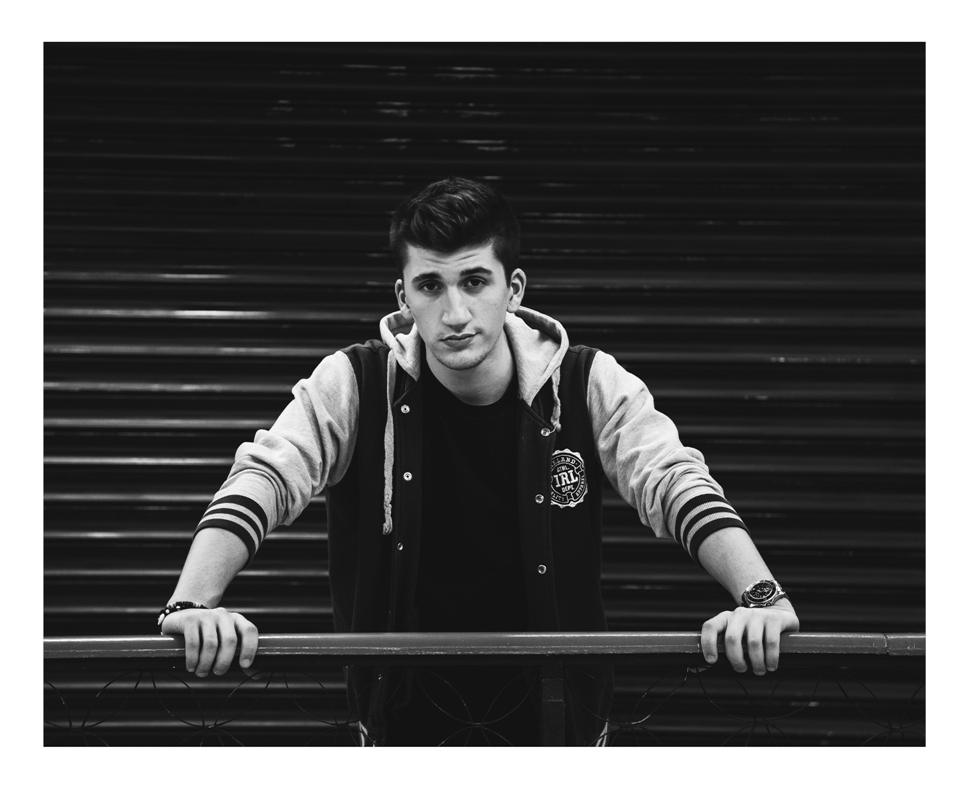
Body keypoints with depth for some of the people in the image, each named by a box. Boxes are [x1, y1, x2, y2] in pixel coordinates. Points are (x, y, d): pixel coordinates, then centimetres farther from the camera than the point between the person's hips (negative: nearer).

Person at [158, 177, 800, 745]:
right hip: (404, 712, 0)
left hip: (559, 711, 0)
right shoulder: (354, 386, -11)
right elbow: (261, 480, -21)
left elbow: (679, 485, -20)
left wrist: (762, 597, -38)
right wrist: (193, 604, -38)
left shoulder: (590, 386, -10)